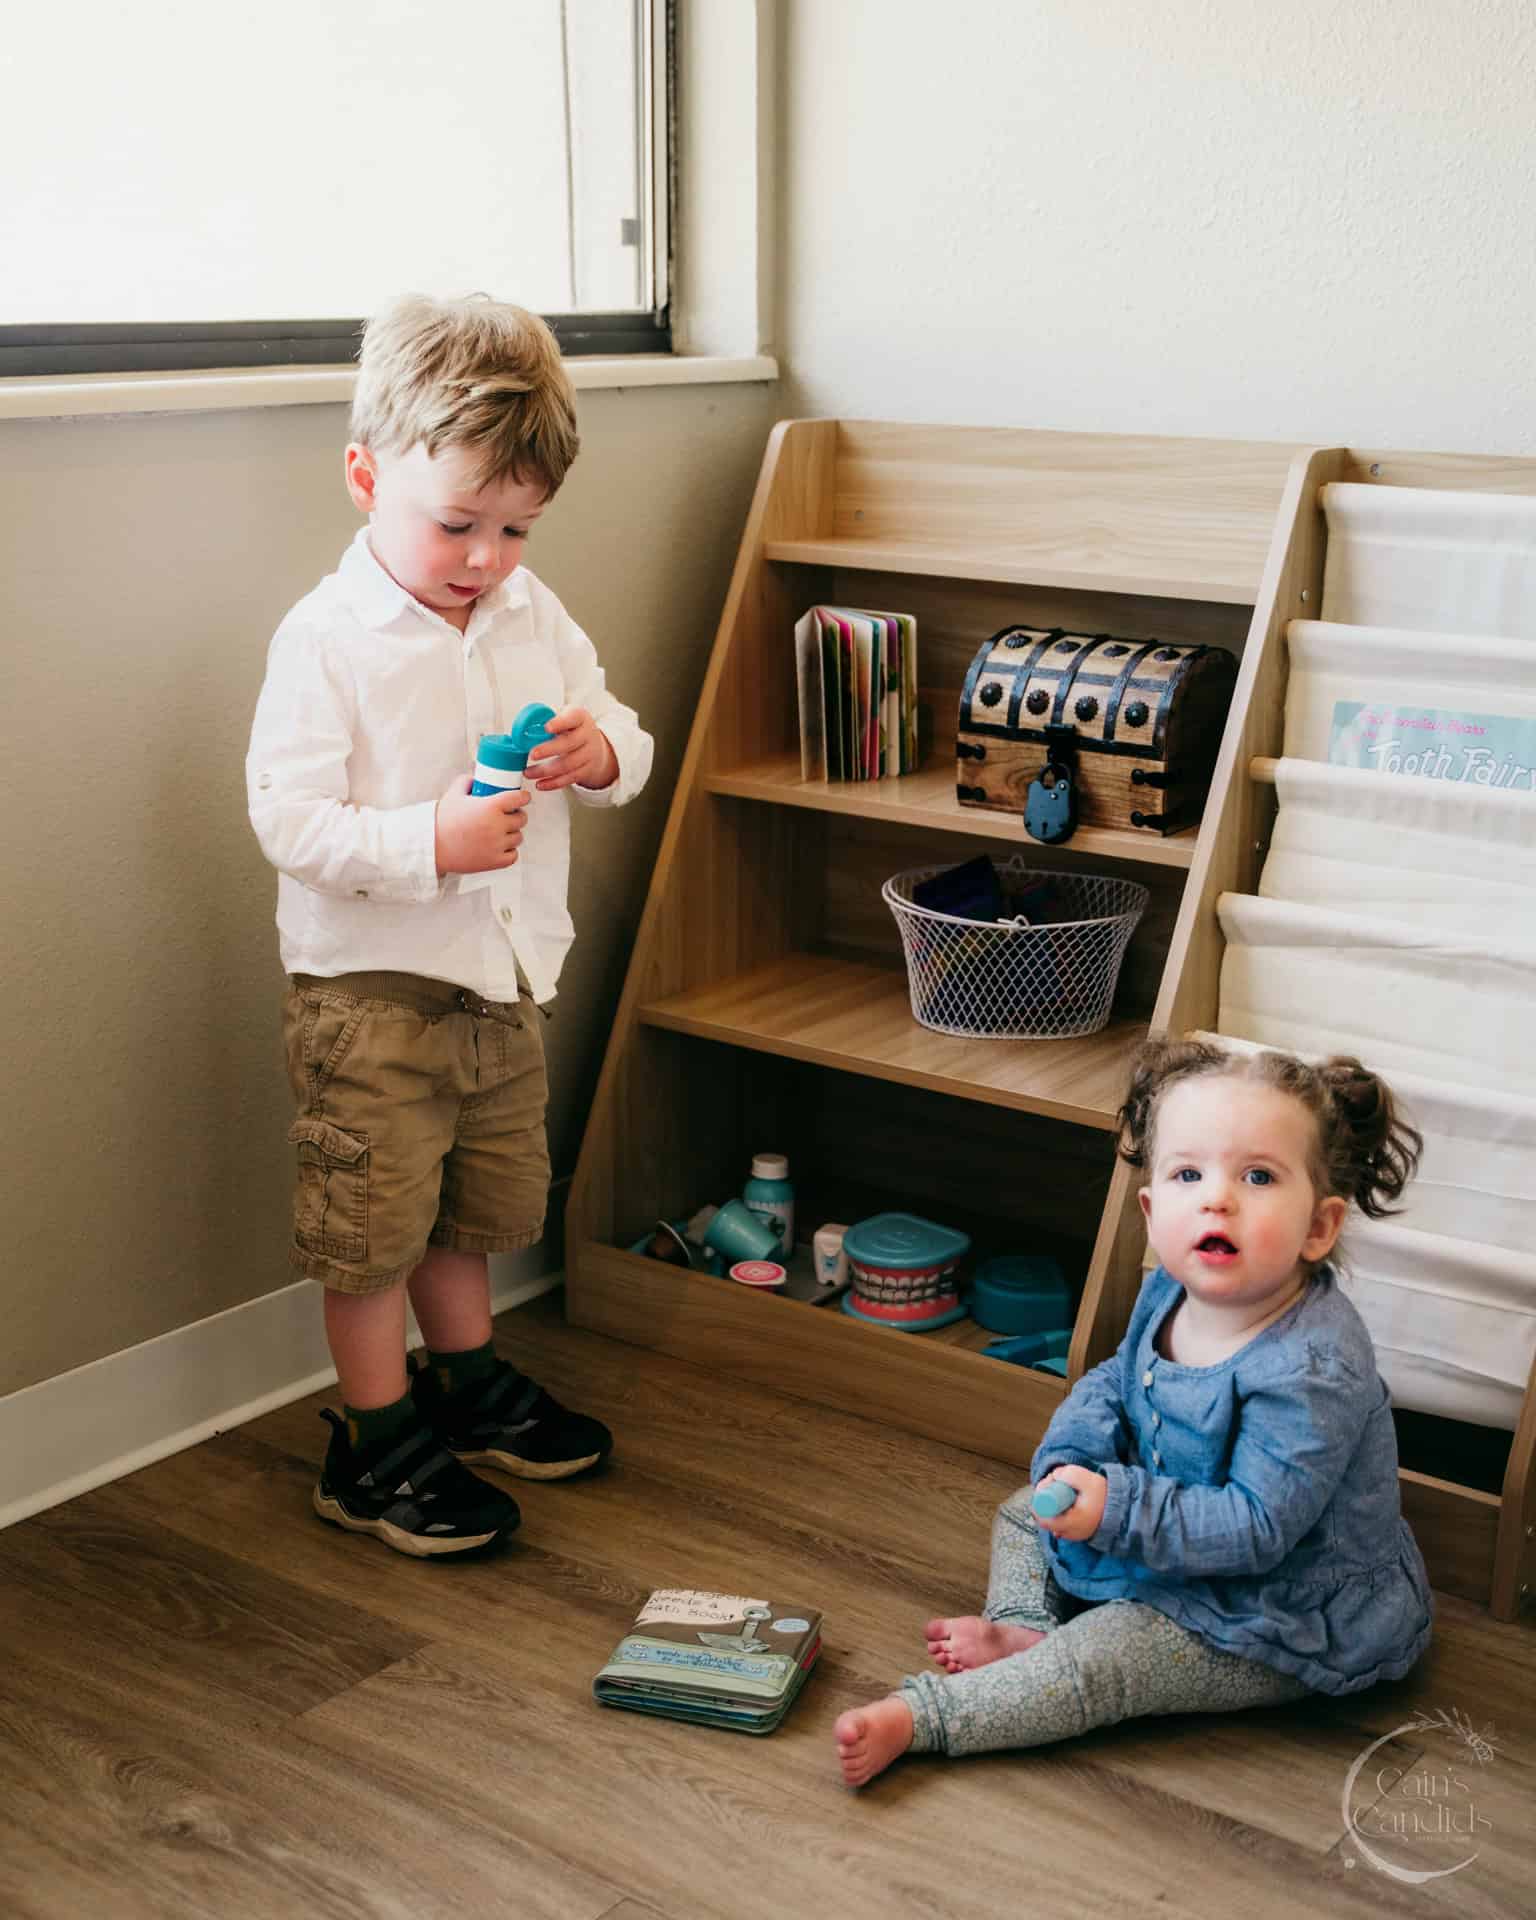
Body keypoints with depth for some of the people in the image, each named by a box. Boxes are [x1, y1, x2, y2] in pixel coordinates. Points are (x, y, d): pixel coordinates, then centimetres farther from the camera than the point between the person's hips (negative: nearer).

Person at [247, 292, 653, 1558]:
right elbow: (287, 820, -19)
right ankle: (376, 1447, 20)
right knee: (373, 1221, 4)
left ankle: (468, 1383, 42)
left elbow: (623, 739, 12)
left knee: (476, 1208, 21)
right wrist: (430, 843, -31)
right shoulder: (326, 639, -15)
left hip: (505, 979, 6)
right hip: (370, 989, -6)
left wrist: (604, 754, -12)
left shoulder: (535, 617, 4)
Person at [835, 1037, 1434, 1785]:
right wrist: (1069, 1461, -12)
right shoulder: (1169, 1294, -8)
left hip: (1288, 1621, -9)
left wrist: (1117, 1508, -37)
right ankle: (1027, 1628, -7)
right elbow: (1113, 1384, 8)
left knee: (1102, 1657, -21)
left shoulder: (1310, 1371, -35)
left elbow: (1256, 1528, -34)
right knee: (1023, 1513, 15)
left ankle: (918, 1717, -15)